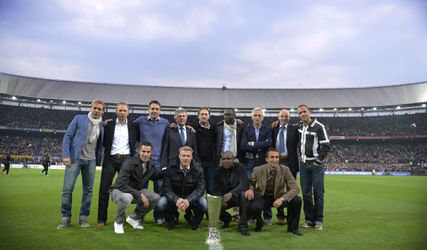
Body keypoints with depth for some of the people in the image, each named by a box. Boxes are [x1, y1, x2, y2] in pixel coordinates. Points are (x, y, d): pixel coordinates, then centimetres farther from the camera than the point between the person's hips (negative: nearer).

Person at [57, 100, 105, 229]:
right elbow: (67, 136, -1)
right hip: (75, 158, -3)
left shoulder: (102, 126, 10)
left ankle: (83, 217, 16)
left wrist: (98, 161, 6)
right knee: (67, 189, -5)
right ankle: (65, 217, 9)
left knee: (88, 190, 5)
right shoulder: (79, 118, 3)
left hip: (91, 161, 3)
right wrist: (66, 155, -9)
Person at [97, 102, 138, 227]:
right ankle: (101, 219, 7)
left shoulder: (133, 126, 8)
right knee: (104, 189, -2)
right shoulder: (108, 125, 6)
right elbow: (103, 142, 9)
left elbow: (136, 141, 14)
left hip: (126, 160, 1)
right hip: (111, 159, -1)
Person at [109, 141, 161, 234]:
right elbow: (122, 185, -31)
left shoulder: (150, 166, -4)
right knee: (127, 197, -40)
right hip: (118, 190, -6)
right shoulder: (129, 163, -25)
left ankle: (134, 218, 10)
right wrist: (140, 195, -34)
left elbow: (155, 176, 18)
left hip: (135, 191, 6)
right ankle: (118, 222, -8)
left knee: (156, 198, -13)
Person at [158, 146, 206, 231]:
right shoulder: (170, 169, -13)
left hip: (191, 199, 0)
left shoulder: (198, 170, -11)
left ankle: (194, 221, 8)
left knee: (203, 204, -29)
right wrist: (176, 200, -37)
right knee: (161, 203, -28)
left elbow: (200, 189, -17)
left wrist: (188, 200, -35)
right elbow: (166, 188, -17)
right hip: (174, 198, 0)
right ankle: (172, 218, 9)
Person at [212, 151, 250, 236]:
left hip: (238, 196, -2)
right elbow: (215, 189, -2)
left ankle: (242, 225, -22)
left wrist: (231, 193, -39)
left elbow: (244, 184, -23)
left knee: (244, 194, -35)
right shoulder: (218, 171, 1)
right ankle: (226, 218, 10)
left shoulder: (240, 168, -9)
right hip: (223, 197, 3)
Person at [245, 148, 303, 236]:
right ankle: (259, 223, 6)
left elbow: (295, 188, -17)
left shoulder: (285, 170, -13)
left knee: (297, 200, -24)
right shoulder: (258, 170, -12)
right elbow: (250, 183, 3)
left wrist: (282, 199, -33)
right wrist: (250, 189, -23)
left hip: (278, 197, 1)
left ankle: (292, 227, 4)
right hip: (262, 197, -1)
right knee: (253, 207, -33)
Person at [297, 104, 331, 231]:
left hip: (316, 164, -5)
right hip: (304, 164, 5)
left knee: (318, 192, 0)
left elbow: (326, 146, -9)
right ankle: (309, 219, 16)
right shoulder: (299, 127, 8)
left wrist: (318, 160, -13)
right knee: (306, 193, 7)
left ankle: (318, 221, 10)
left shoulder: (319, 126, -7)